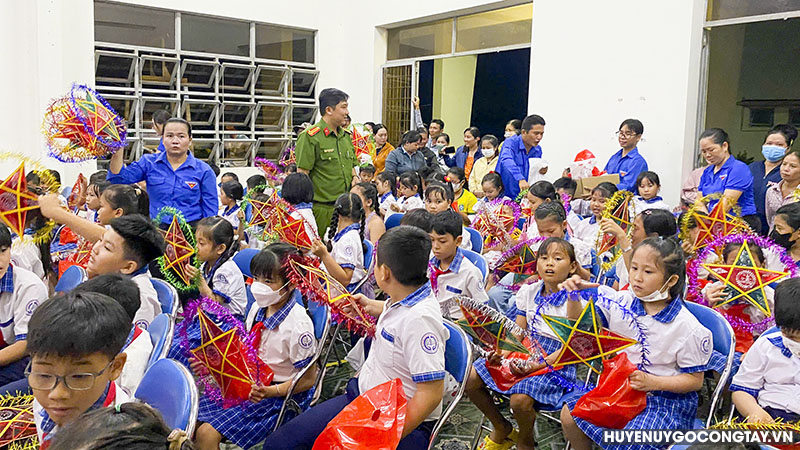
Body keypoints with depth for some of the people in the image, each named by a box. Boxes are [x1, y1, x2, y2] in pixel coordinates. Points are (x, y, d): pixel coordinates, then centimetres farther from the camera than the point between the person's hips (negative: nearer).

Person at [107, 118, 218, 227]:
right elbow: (118, 178, 3)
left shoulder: (204, 171, 3)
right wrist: (118, 147, -5)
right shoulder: (149, 162, 11)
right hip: (156, 228, 2)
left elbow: (211, 211, 4)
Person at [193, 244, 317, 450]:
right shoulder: (258, 308, 1)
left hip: (278, 395, -8)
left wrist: (269, 391, -28)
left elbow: (308, 379, -16)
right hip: (250, 385, 8)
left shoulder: (298, 323, -22)